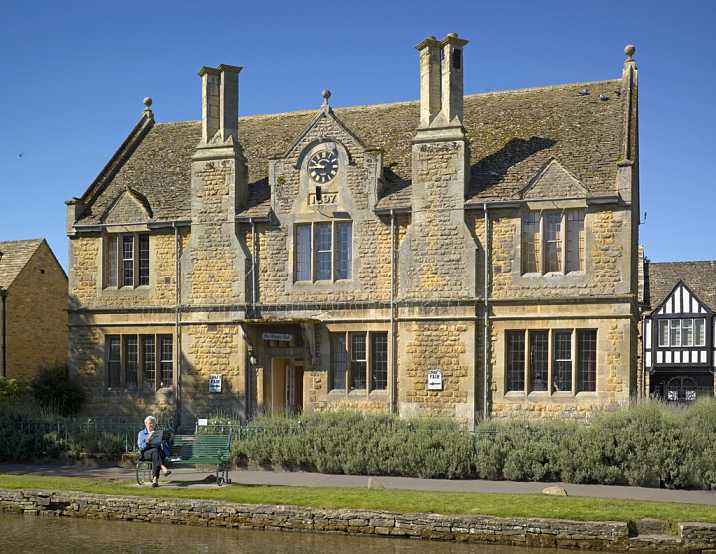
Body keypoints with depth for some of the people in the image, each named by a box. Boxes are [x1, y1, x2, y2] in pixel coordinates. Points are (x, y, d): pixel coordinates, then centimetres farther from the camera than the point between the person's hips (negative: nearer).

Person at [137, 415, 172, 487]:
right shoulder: (141, 433, 16)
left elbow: (166, 447, 16)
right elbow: (141, 447, 2)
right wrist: (147, 441, -14)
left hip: (159, 453, 1)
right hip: (145, 453, -1)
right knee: (155, 451, -37)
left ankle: (155, 479, -47)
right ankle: (163, 468, -58)